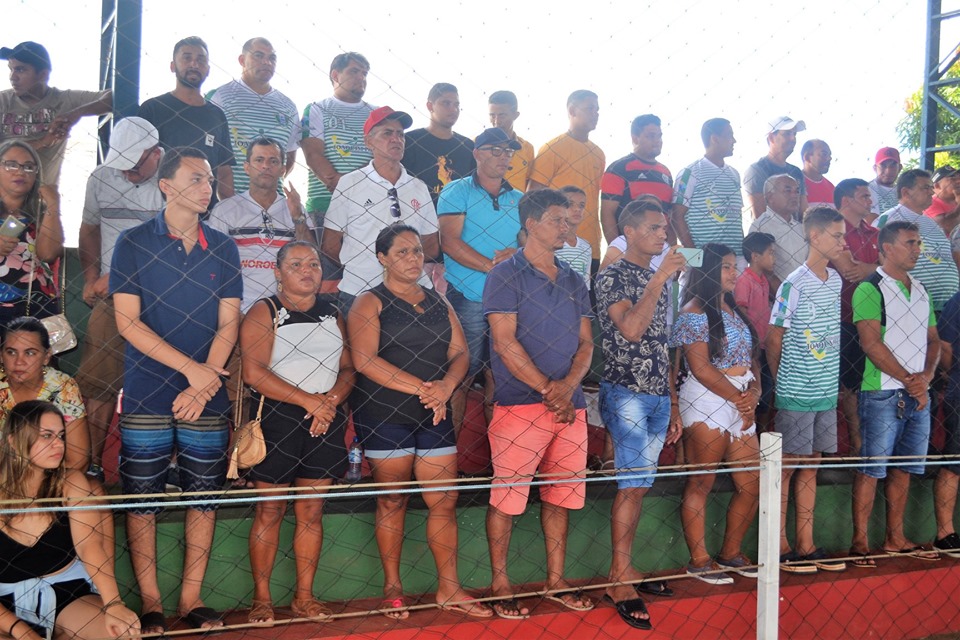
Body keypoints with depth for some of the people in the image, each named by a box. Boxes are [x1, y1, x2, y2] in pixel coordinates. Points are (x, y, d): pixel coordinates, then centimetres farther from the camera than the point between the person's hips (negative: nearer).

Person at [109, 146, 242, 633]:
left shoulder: (223, 247, 9)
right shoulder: (133, 243, 0)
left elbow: (228, 322, 5)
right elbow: (128, 321, -6)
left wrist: (206, 381, -9)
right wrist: (192, 368, -13)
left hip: (207, 396, 3)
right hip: (146, 394, -2)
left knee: (204, 496, 6)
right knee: (142, 499, 3)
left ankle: (191, 598, 18)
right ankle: (150, 602, 15)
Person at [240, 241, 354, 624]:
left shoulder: (332, 313, 13)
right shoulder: (263, 313, -2)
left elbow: (348, 368, 12)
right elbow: (253, 372, -14)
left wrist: (332, 399, -9)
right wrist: (309, 401, -15)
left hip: (325, 420, 4)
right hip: (275, 420, -4)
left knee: (312, 511, 7)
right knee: (269, 511, 1)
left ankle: (304, 597, 16)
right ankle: (261, 598, 12)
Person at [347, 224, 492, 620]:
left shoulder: (438, 303, 14)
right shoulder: (370, 303, -3)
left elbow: (460, 352, 7)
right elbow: (365, 360, -16)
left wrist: (447, 385, -15)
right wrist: (421, 388, -19)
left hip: (435, 414, 5)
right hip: (384, 415, -4)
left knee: (445, 501, 4)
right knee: (392, 501, 6)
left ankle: (449, 589, 15)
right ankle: (392, 587, 20)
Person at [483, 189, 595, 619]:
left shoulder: (573, 282, 16)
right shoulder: (506, 275, -3)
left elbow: (586, 343, 12)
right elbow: (505, 343, -10)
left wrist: (568, 386, -7)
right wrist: (548, 389, -11)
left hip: (570, 404, 6)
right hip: (520, 404, -6)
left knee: (560, 495, 11)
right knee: (507, 496, -1)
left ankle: (555, 579, 23)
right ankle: (500, 584, 11)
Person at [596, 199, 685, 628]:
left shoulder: (659, 280, 17)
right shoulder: (612, 276, -6)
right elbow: (631, 329, -22)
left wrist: (673, 404, 18)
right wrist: (659, 279, -18)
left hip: (658, 396, 7)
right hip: (625, 394, -7)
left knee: (638, 484, 9)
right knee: (633, 483, -10)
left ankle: (624, 569, 16)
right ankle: (620, 579, -2)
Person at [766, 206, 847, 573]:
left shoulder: (836, 280, 8)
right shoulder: (795, 285, -14)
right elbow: (774, 339, -8)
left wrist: (830, 378, 11)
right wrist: (782, 381, 2)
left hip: (827, 391, 7)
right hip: (796, 394, -7)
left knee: (810, 465, 12)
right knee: (785, 467, 2)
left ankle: (806, 546, 21)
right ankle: (780, 547, 11)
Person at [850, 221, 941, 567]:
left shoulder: (920, 290, 16)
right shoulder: (870, 289, -7)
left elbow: (933, 340, 14)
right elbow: (871, 343, -14)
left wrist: (925, 376, -4)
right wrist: (907, 379, -15)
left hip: (918, 394, 7)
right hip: (883, 393, -7)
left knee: (904, 468, 12)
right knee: (872, 468, -4)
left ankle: (895, 538, 22)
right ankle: (860, 542, 2)